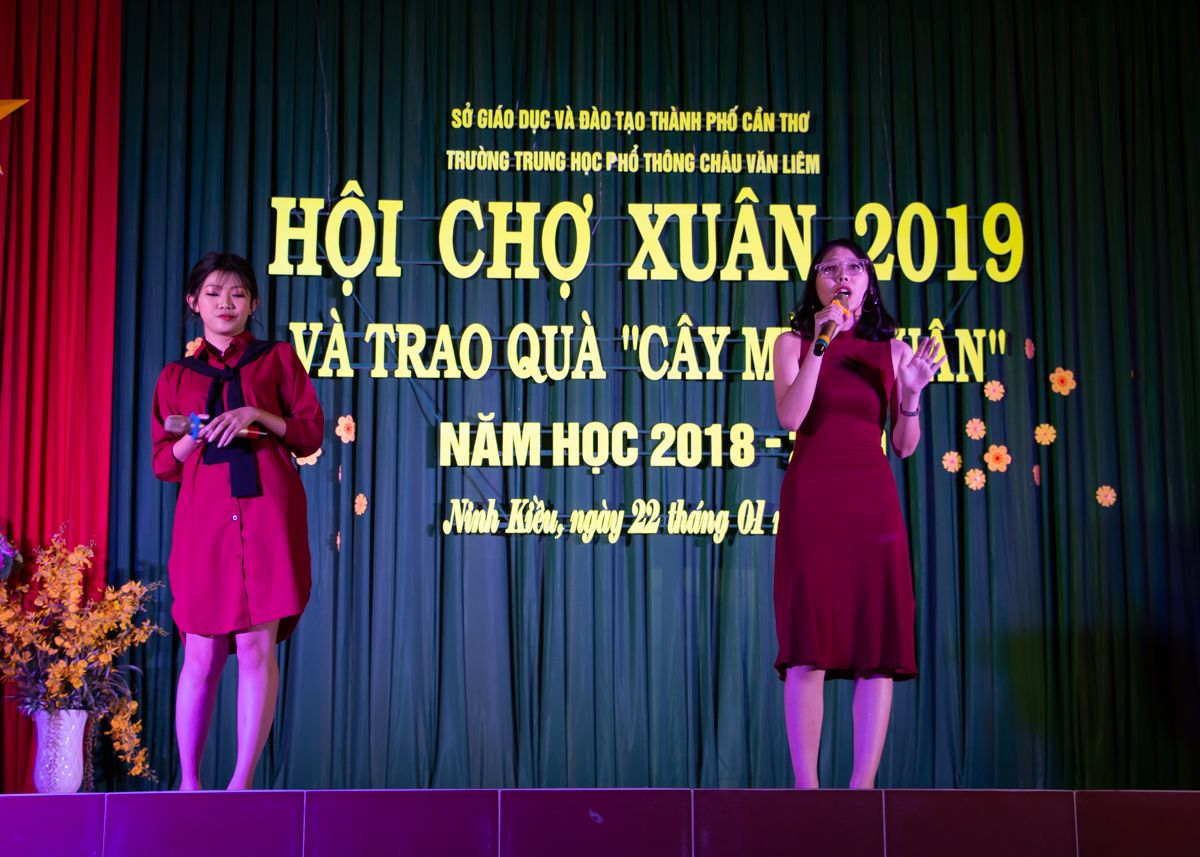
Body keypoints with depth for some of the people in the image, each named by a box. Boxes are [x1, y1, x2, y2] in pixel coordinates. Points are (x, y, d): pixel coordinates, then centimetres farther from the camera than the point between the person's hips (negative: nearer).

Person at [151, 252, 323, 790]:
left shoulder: (278, 358, 15)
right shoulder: (175, 377, 19)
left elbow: (311, 433, 7)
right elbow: (164, 464, 16)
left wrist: (257, 415, -8)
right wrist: (195, 437, -5)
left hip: (268, 512, -1)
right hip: (203, 517, 1)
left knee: (257, 645, -8)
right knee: (202, 653, -2)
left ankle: (242, 782, -4)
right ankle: (188, 781, 8)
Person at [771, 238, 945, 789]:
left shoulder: (892, 350, 13)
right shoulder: (793, 342, 9)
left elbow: (904, 446, 10)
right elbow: (790, 418, -8)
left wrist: (912, 393, -7)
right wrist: (819, 345, -11)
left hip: (873, 500, 2)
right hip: (811, 496, -2)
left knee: (880, 642, -4)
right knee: (809, 645, -8)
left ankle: (863, 785, 0)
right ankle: (806, 786, -6)